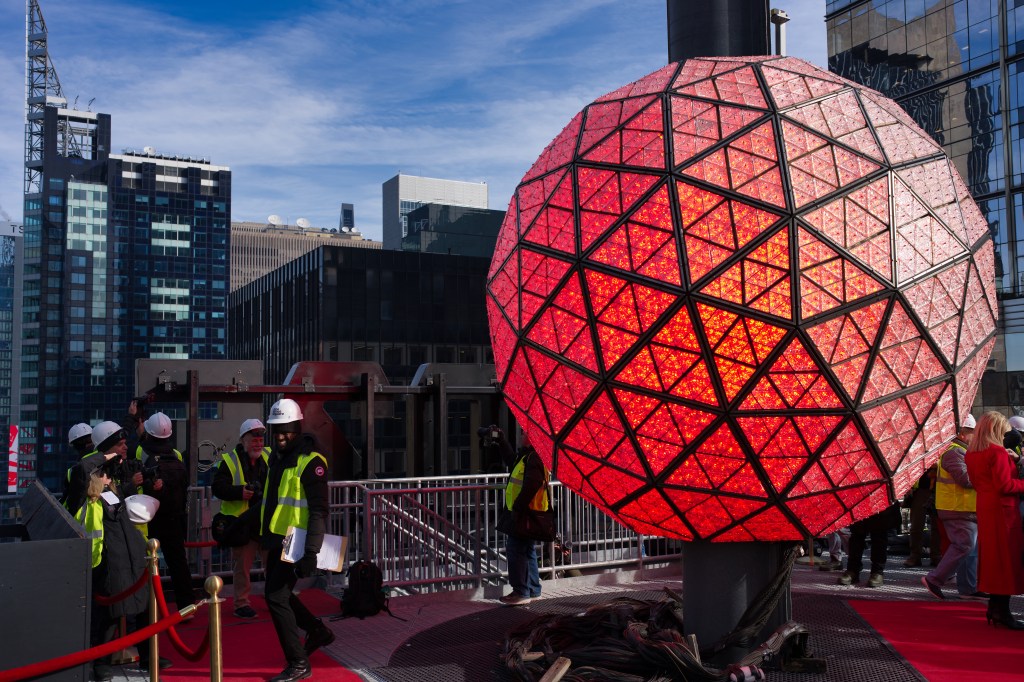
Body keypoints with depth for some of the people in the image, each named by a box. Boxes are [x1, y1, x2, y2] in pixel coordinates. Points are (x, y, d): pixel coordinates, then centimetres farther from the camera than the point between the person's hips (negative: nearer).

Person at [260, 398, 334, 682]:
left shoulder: (310, 462, -15)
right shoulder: (276, 457, 12)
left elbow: (319, 511, -19)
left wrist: (311, 551, -25)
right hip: (276, 539, 9)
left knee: (275, 596, -8)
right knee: (279, 593, 16)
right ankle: (318, 630, 36)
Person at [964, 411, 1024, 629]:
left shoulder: (971, 453, 10)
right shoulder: (998, 452, -16)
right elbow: (1004, 485, -20)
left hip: (984, 508, 9)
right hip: (1002, 508, -9)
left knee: (991, 555, 14)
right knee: (1006, 557, -3)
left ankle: (994, 608, 22)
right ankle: (1002, 611, -1)